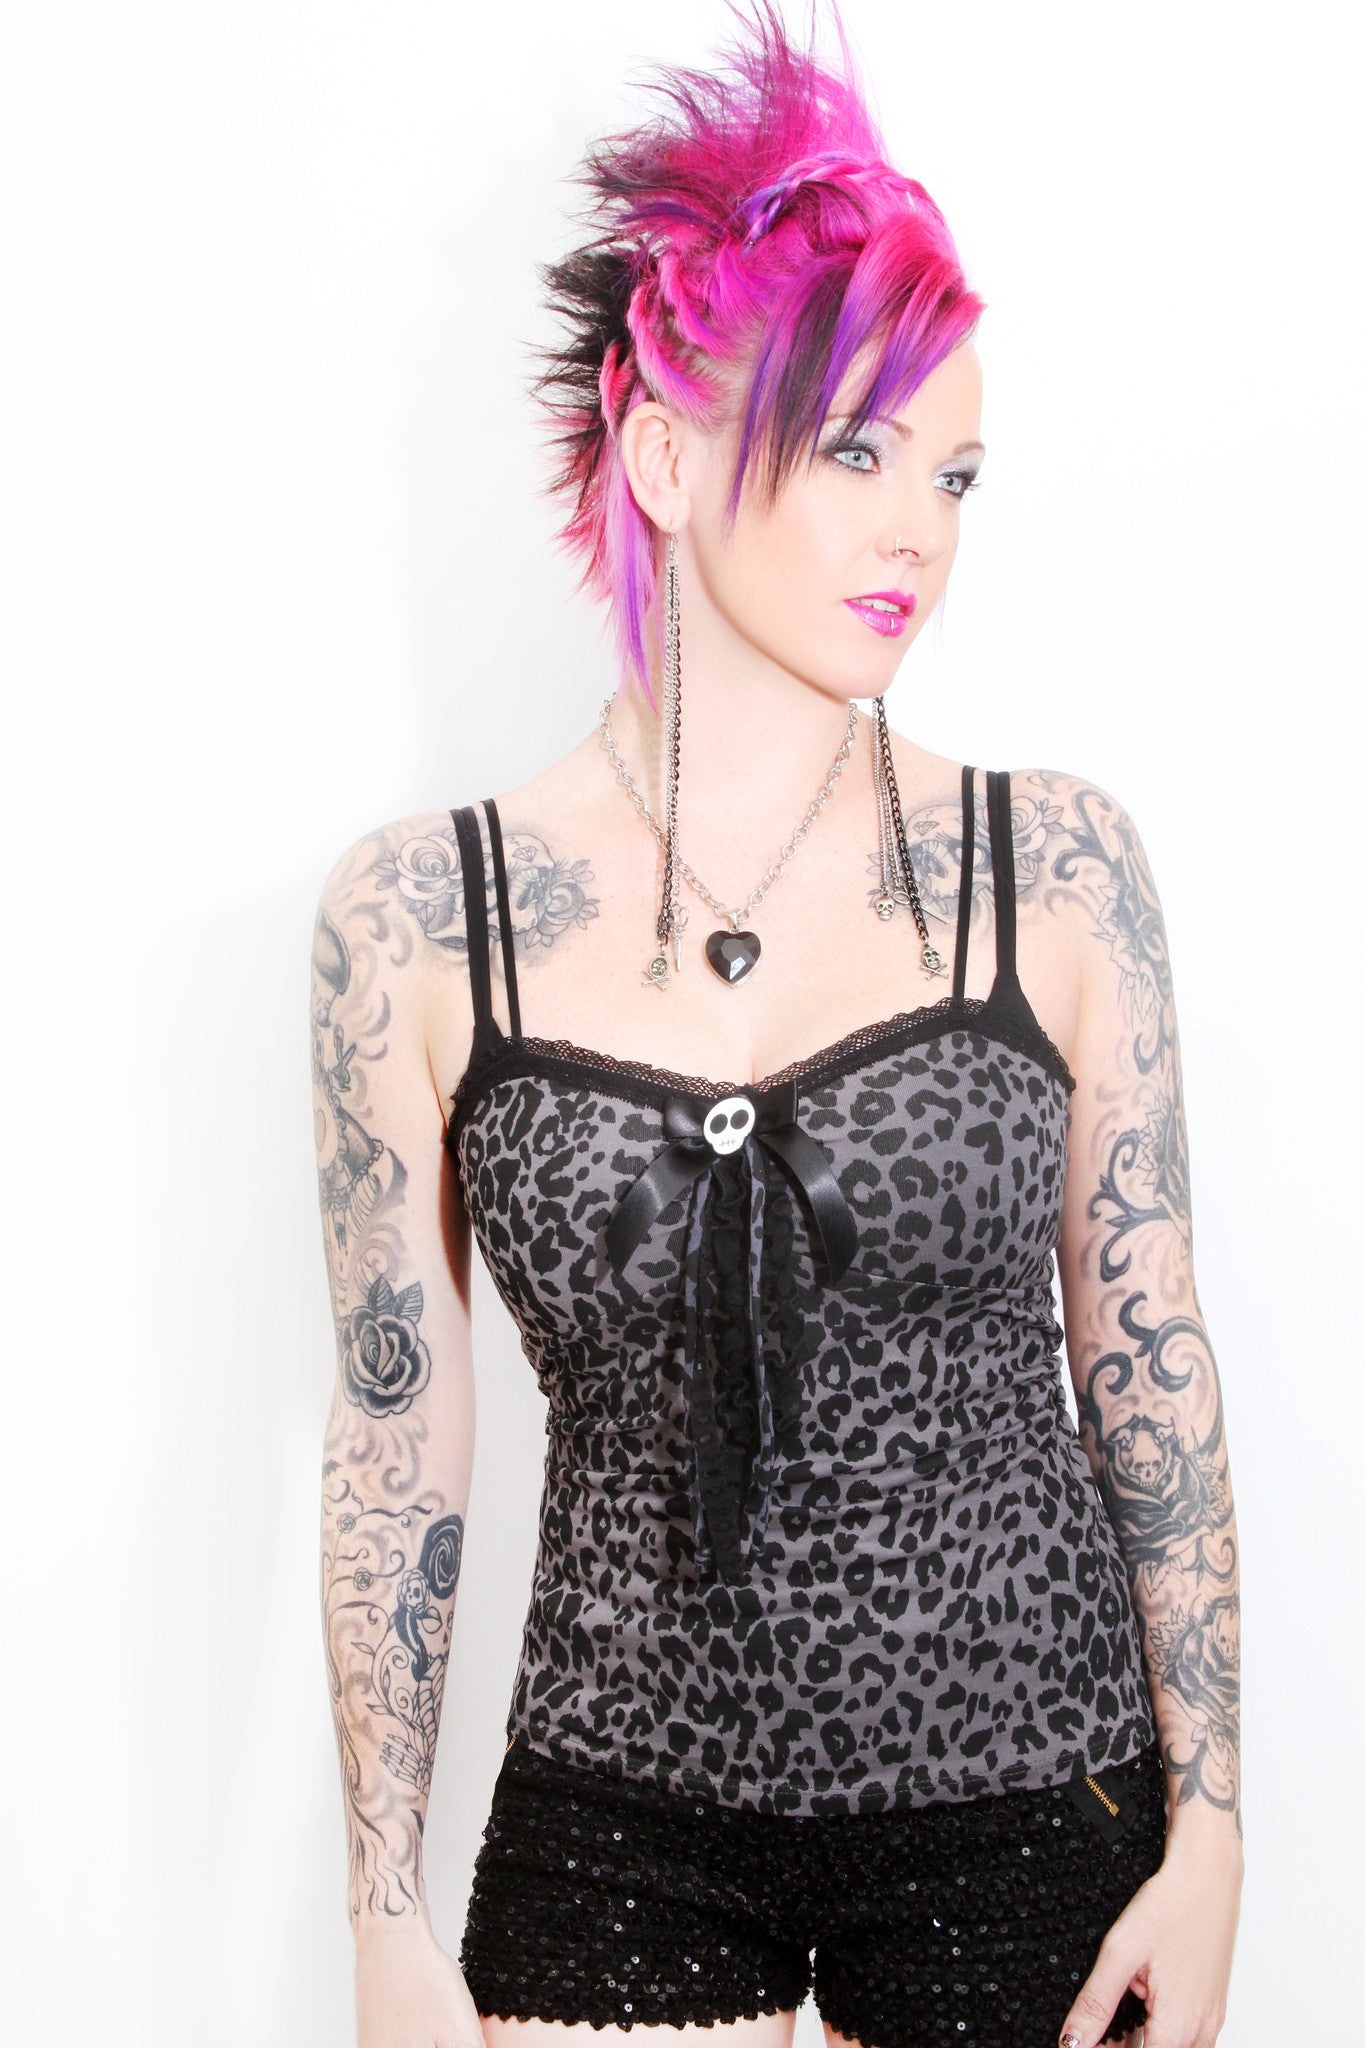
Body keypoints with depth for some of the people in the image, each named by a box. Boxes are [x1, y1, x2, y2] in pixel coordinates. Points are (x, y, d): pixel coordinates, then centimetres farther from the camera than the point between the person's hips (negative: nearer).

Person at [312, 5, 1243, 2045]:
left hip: (1023, 1803, 1)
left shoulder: (1054, 864, -6)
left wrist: (1210, 1833, 1)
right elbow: (398, 1439, -2)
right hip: (618, 1829, 0)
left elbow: (1150, 1363, 0)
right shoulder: (417, 918, -7)